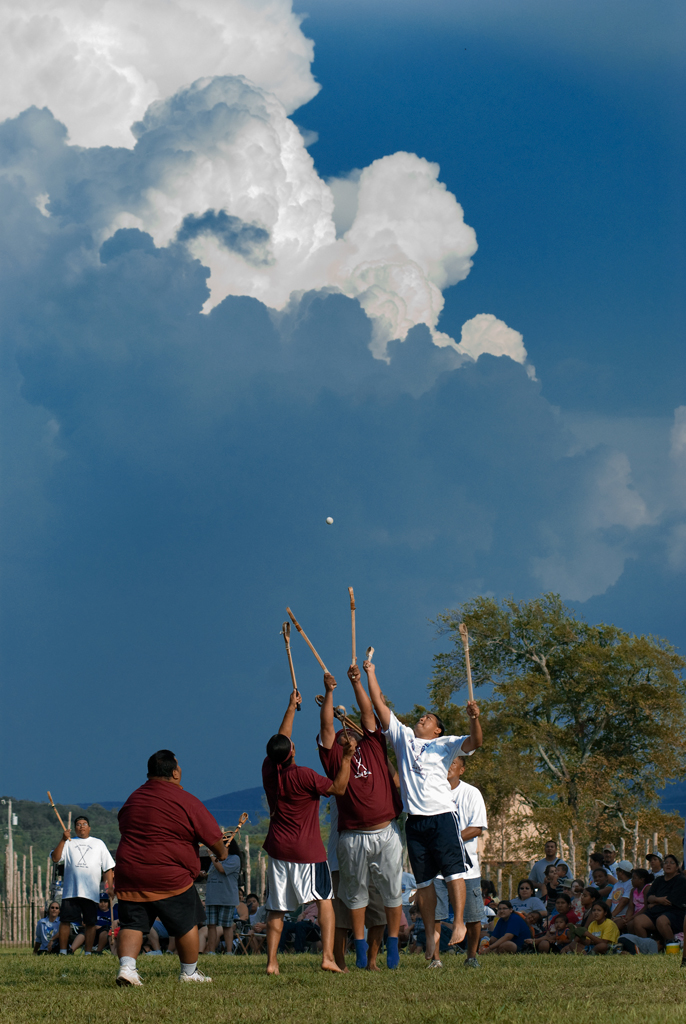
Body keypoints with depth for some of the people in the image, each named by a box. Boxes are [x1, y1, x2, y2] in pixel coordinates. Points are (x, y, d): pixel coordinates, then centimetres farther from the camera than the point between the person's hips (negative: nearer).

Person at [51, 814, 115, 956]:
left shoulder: (98, 843, 19)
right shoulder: (69, 843, 17)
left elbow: (108, 867, 15)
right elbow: (55, 858, 2)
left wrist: (110, 886, 3)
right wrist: (63, 840, -7)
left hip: (91, 891, 0)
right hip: (70, 890, 0)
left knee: (90, 923, -2)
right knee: (65, 921, -5)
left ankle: (88, 952, 3)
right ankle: (62, 951, 0)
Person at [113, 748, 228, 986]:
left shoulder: (133, 799, 13)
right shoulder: (185, 801, -7)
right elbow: (213, 836, -3)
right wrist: (221, 852, 18)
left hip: (129, 876, 5)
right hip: (169, 877, -5)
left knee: (132, 924, 7)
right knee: (187, 924, 12)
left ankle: (126, 966, -15)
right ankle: (189, 973, 21)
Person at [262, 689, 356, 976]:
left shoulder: (269, 769, -1)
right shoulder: (304, 776, -17)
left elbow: (280, 741, 16)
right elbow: (338, 788, -8)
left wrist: (291, 709, 25)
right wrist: (347, 758, -10)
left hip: (278, 849, 4)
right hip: (307, 850, -4)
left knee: (276, 909, 8)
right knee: (324, 900, 6)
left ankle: (271, 961, 1)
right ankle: (327, 956, -5)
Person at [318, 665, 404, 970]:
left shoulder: (372, 747, 11)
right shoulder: (334, 756, 8)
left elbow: (368, 713, 5)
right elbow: (326, 726, -1)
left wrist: (357, 683, -1)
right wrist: (329, 692, -6)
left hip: (386, 832, 1)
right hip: (353, 838, 0)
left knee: (392, 890, 4)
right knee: (355, 892, 6)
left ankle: (392, 945, 13)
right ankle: (360, 948, 14)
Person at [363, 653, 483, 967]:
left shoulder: (445, 744, 9)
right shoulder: (403, 738, 17)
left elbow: (474, 742, -7)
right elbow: (379, 704, 16)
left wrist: (475, 719, -24)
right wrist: (370, 674, 14)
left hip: (442, 815, -3)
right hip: (414, 820, 3)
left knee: (453, 870, -11)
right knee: (423, 880, 4)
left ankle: (459, 921, -8)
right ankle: (430, 938, 7)